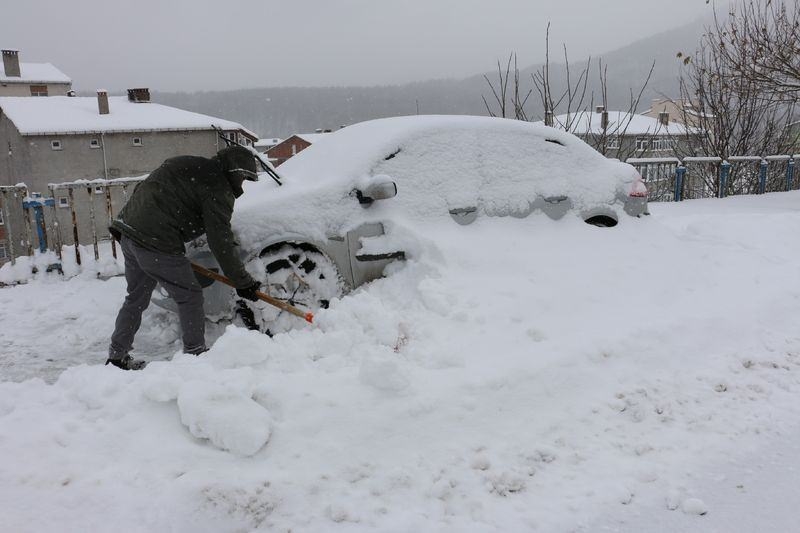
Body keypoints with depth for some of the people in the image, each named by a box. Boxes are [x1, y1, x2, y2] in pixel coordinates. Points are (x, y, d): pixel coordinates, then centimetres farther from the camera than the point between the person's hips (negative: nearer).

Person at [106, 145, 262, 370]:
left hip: (128, 233, 9)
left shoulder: (189, 166, 20)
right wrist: (243, 282, -7)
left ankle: (117, 356, 28)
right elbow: (220, 242, -12)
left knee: (136, 298, 21)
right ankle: (195, 354, 10)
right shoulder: (218, 189, -7)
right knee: (190, 297, 4)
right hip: (157, 243, -9)